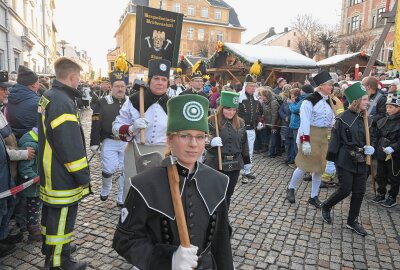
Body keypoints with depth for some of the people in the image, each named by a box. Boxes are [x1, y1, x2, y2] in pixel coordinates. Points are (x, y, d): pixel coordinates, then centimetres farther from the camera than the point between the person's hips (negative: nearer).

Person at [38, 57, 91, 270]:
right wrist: (84, 176, -17)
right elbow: (71, 147, -27)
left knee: (51, 214, 25)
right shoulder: (62, 103, -24)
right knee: (61, 219, 5)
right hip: (63, 179, -10)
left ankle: (51, 248, 45)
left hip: (50, 175, 10)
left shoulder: (48, 97, 9)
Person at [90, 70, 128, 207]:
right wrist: (94, 143, -7)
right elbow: (96, 125, -3)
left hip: (127, 142, 2)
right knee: (109, 169, -6)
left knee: (126, 171, 5)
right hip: (109, 142, -2)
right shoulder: (102, 103, -1)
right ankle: (105, 189, 28)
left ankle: (122, 199, 20)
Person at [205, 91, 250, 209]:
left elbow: (244, 143, 14)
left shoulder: (240, 123, 6)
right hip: (215, 164, -4)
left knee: (228, 194, 14)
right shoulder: (211, 121, -9)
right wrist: (211, 142, -26)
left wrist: (246, 160, 17)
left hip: (234, 164, 4)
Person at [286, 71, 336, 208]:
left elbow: (332, 121, 15)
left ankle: (314, 196, 23)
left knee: (320, 166, 10)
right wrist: (305, 141, -22)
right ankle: (290, 189, 23)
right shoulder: (310, 100, -13)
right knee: (305, 165, -1)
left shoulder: (329, 101, 10)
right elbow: (305, 122, -17)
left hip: (325, 137, 7)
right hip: (310, 135, -7)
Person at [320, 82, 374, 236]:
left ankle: (352, 222, 24)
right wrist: (330, 161, -14)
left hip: (361, 161, 6)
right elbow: (335, 140, -12)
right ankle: (326, 207, 24)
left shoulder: (365, 118, 8)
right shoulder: (343, 118, -11)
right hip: (345, 161, -6)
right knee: (345, 190, -3)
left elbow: (368, 138, 20)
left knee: (359, 192, 8)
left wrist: (369, 147, -2)